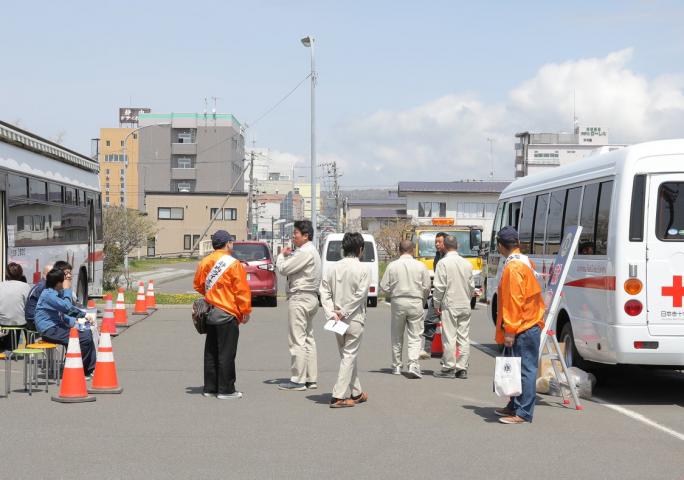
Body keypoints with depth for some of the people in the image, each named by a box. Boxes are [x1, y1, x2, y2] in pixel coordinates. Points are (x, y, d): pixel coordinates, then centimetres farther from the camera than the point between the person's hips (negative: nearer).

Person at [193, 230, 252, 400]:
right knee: (226, 353, -1)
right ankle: (226, 390, 2)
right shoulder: (233, 264, -13)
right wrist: (246, 311, -4)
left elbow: (198, 285, 15)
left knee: (211, 352, 13)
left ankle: (210, 387, 19)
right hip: (227, 315, -6)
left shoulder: (204, 263, 5)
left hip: (210, 314, 6)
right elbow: (242, 290, -13)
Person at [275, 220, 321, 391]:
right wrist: (288, 255, 5)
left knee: (297, 340, -7)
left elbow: (283, 269, -17)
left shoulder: (304, 252, -17)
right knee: (308, 338, 13)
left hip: (299, 298, -11)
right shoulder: (312, 251, 17)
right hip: (311, 297, 11)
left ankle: (298, 380, -5)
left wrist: (282, 255, 1)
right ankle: (311, 379, 16)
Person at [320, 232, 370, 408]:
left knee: (347, 355, 16)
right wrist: (344, 313, -12)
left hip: (337, 319, 5)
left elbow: (324, 291, -2)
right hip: (354, 319, -5)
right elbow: (360, 295, -15)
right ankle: (339, 396, -6)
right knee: (349, 356, -1)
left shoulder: (334, 268, 4)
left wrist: (332, 313, -7)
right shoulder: (363, 270, -9)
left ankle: (356, 393, 26)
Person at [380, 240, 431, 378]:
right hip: (415, 303, -1)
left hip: (398, 302, 1)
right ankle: (413, 364, -15)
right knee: (415, 337, 1)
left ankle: (396, 366, 20)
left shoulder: (392, 266, -3)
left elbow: (384, 286, -2)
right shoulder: (420, 266, -3)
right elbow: (426, 287, 1)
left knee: (397, 337, 13)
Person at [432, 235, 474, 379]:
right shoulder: (467, 263, 7)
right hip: (465, 305, 5)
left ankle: (449, 368, 0)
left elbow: (439, 286, -11)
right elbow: (472, 286, 13)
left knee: (449, 337, -2)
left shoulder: (443, 262, -9)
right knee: (464, 337, 6)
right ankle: (462, 368, 8)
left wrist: (436, 304, -2)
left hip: (450, 304, -5)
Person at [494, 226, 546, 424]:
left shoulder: (513, 267, -16)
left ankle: (523, 413, -6)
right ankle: (515, 406, 24)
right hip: (531, 324, 10)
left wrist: (510, 330, -19)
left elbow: (514, 301, -20)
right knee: (520, 369, 16)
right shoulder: (525, 262, 15)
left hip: (523, 328, -10)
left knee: (525, 370, -7)